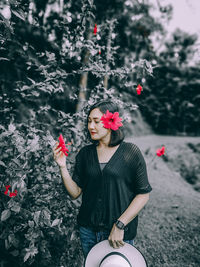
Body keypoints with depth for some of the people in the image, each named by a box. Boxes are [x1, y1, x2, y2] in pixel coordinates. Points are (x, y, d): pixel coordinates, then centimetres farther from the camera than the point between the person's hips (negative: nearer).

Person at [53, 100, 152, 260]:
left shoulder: (130, 152, -9)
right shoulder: (85, 154, 1)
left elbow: (143, 195, -9)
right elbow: (75, 193, 0)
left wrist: (120, 225, -14)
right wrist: (63, 167, -13)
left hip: (121, 232, -3)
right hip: (88, 230, 4)